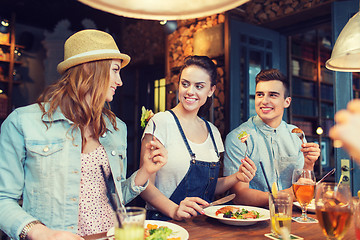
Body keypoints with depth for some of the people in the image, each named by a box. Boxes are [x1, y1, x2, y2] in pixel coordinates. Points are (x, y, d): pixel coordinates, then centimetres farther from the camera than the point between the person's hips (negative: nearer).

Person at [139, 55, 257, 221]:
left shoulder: (213, 131, 10)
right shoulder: (161, 122, -8)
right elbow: (145, 184, -11)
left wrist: (237, 177, 0)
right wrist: (174, 210, -27)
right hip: (164, 223, -4)